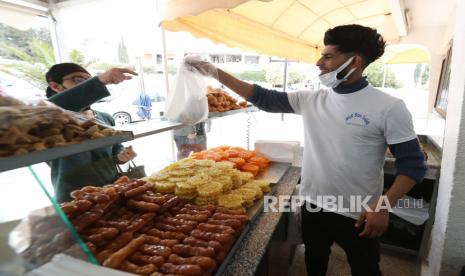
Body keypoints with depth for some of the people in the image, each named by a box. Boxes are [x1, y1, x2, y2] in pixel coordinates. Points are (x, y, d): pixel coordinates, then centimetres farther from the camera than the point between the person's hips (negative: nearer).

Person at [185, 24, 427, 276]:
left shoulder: (389, 107, -13)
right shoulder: (311, 99, -3)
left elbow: (413, 164, -9)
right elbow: (265, 99, -2)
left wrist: (383, 205, -21)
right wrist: (216, 73, -4)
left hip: (358, 215, -3)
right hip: (313, 206, 4)